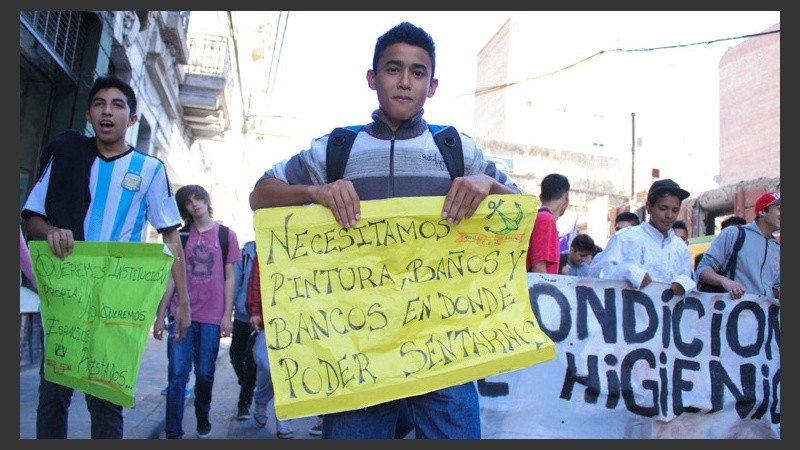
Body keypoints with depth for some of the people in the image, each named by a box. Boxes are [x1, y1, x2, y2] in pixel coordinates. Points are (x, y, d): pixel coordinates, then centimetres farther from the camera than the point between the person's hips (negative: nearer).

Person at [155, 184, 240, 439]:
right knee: (177, 374, -3)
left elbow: (229, 278, 3)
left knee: (205, 373, 7)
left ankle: (203, 418, 30)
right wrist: (160, 314, 3)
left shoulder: (226, 235, 3)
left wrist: (227, 315, -4)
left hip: (211, 317, -1)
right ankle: (173, 433, 3)